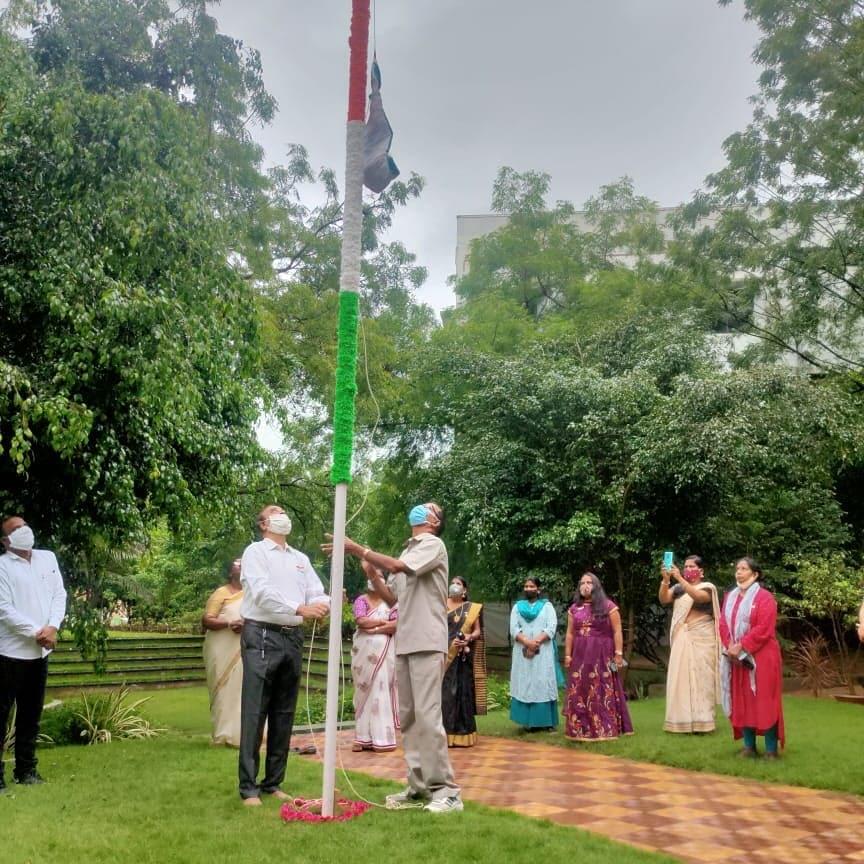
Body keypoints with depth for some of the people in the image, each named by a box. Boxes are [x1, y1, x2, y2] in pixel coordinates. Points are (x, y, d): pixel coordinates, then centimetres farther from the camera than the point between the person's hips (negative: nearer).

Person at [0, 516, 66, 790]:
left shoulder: (48, 558, 9)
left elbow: (59, 594, 7)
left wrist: (52, 627, -9)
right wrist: (36, 632, -15)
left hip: (40, 651, 6)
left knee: (31, 714, 13)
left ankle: (26, 769, 23)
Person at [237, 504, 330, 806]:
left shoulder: (301, 558, 18)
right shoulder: (256, 551, 0)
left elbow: (318, 593, 10)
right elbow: (262, 592, -14)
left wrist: (322, 605, -14)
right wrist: (300, 609, -22)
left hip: (293, 638, 6)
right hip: (262, 637, -6)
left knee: (284, 714, 9)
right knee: (255, 713, -6)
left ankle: (273, 782, 18)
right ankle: (249, 787, -1)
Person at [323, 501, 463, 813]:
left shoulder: (433, 544, -3)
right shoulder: (407, 553, 21)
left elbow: (397, 566, -19)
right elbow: (392, 597, 20)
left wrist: (358, 550, -14)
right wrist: (372, 574, 5)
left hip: (427, 643, -8)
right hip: (405, 644, 8)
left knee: (427, 715, -12)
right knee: (408, 717, 8)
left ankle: (445, 789, -8)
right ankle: (419, 786, 13)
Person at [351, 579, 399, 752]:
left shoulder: (390, 602, 4)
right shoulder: (361, 600, 7)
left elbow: (397, 625, -8)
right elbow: (361, 621, -10)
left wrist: (374, 629, -14)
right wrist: (383, 622, -7)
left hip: (383, 652, -2)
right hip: (363, 652, 2)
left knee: (380, 691, -4)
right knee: (363, 691, 4)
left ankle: (382, 739, -3)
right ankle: (363, 738, 7)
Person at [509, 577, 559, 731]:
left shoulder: (547, 606, 9)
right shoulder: (517, 606, 14)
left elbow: (551, 628, -4)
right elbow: (514, 629, 2)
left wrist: (536, 643, -16)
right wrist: (527, 642, -14)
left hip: (543, 652, -2)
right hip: (522, 652, 2)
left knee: (543, 684, -5)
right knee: (524, 685, -2)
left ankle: (546, 721, -2)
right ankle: (528, 721, -1)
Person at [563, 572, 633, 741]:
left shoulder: (608, 606, -2)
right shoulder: (574, 608, 11)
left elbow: (617, 632, -5)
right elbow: (570, 633, 11)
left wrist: (618, 653, -10)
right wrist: (567, 655, 6)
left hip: (602, 655, -4)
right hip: (580, 656, 4)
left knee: (603, 692, -2)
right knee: (580, 693, 3)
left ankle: (606, 729, 2)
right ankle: (582, 730, 9)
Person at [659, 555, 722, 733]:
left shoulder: (708, 587, -1)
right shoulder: (678, 588, 11)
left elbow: (698, 596, -23)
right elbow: (663, 599, -5)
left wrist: (680, 579, -30)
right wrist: (665, 580, -20)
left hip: (701, 638, -4)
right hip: (682, 638, 4)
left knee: (701, 677, -5)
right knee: (681, 677, 1)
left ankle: (701, 720, -3)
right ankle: (683, 720, 5)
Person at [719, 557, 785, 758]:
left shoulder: (764, 597, -7)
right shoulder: (730, 597, 13)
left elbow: (764, 629, -16)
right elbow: (723, 624, 8)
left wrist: (741, 647, -18)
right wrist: (730, 646, -9)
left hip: (760, 658, -6)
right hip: (736, 658, 6)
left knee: (764, 702, -4)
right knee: (742, 702, 6)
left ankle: (771, 749, 1)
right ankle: (749, 746, 12)